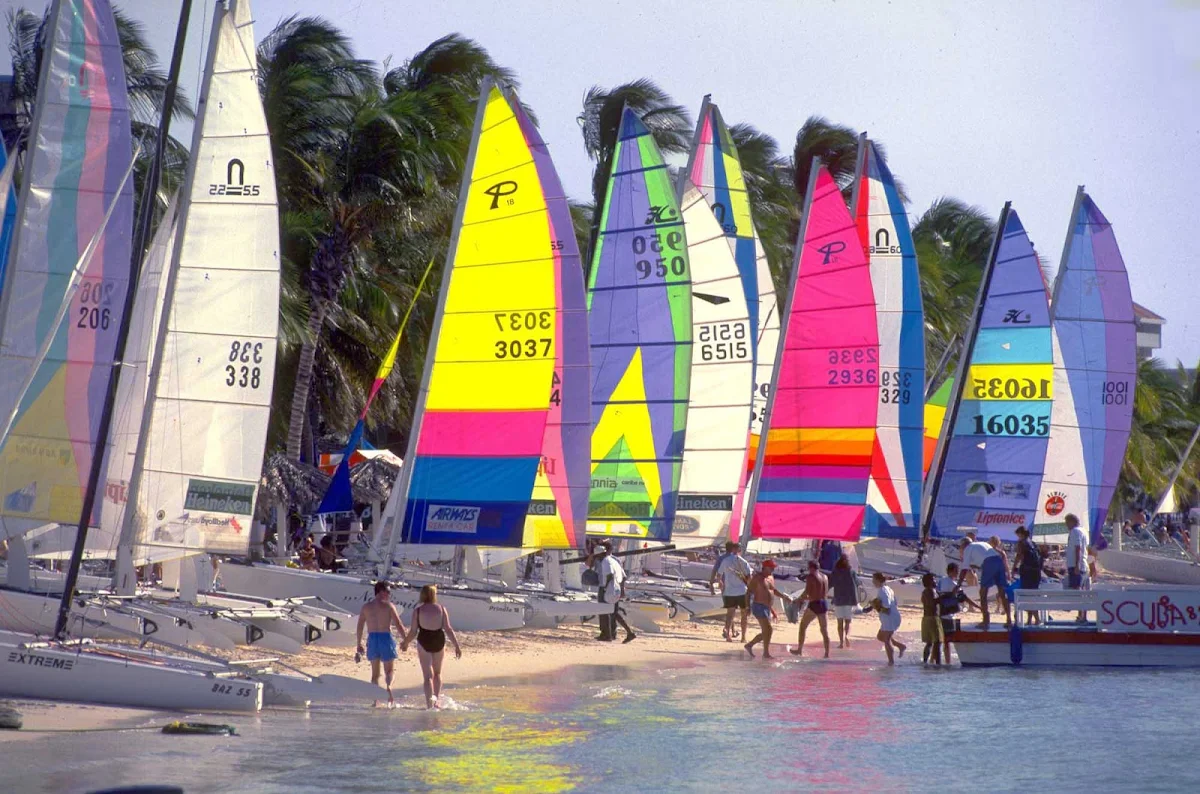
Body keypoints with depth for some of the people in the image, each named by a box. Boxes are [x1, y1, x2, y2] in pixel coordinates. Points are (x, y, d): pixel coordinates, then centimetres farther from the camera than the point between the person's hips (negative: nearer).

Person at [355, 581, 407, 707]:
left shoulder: (366, 607, 7)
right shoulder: (388, 606, -5)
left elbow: (360, 626, 9)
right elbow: (398, 624, -6)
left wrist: (359, 644, 17)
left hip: (372, 638, 3)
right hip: (386, 638, -3)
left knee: (375, 672, 13)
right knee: (389, 669, 5)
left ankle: (376, 699, 9)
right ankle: (389, 686, -27)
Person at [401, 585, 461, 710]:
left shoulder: (417, 611, -6)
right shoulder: (441, 609, -2)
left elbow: (413, 632, -5)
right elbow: (448, 629, -6)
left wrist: (405, 643, 12)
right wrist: (457, 646, -3)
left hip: (424, 642, -2)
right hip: (439, 641, 2)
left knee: (428, 676, -1)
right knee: (437, 673, 22)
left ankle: (429, 703, -15)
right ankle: (437, 700, 21)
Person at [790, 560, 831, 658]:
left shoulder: (811, 577, -10)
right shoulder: (825, 577, 11)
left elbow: (807, 591, -16)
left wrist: (800, 599, 2)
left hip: (814, 605, -6)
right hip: (824, 604, 6)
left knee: (803, 626, 9)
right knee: (824, 630, 9)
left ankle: (800, 650, 11)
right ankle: (827, 653, 6)